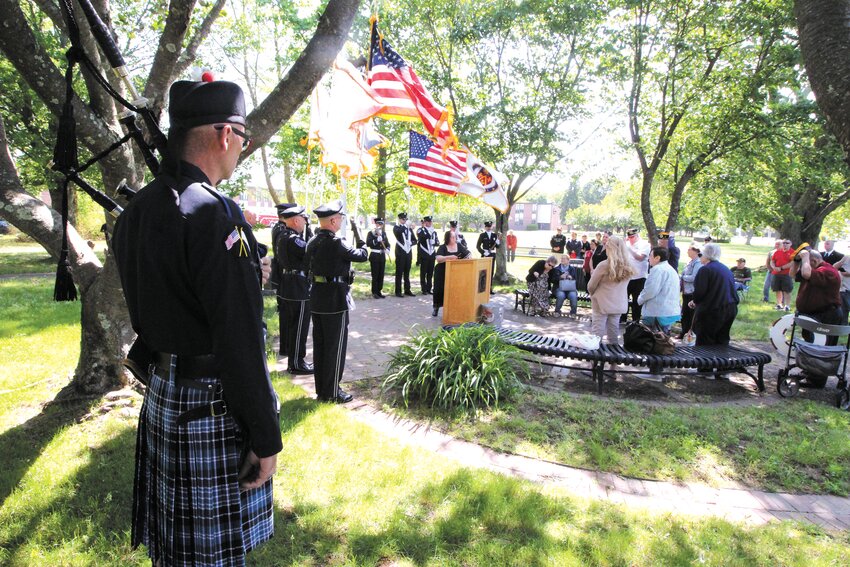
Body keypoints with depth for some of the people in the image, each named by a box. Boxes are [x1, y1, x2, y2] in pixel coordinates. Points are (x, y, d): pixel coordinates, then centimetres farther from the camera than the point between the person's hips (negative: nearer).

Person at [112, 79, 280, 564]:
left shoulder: (136, 211, 7)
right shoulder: (215, 214, -22)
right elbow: (239, 341, -24)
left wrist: (244, 278, 14)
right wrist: (266, 438, -16)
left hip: (162, 394, 9)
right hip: (211, 405, -9)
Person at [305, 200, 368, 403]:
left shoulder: (312, 242, 6)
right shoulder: (336, 243, -18)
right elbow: (362, 256, -9)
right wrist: (362, 245, 11)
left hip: (316, 299, 8)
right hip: (335, 301, -8)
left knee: (320, 346, 14)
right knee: (335, 347, 2)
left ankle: (320, 390, 24)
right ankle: (332, 392, 10)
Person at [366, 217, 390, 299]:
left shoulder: (384, 233, 13)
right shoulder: (371, 233, -4)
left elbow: (387, 243, 14)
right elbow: (368, 244, -16)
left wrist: (387, 249, -7)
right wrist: (377, 240, -27)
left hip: (382, 256, 5)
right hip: (374, 256, -5)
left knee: (381, 275, 8)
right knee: (375, 275, -3)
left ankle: (379, 291, 17)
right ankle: (374, 293, 4)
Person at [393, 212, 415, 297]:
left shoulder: (409, 228, 16)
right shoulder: (396, 227, 0)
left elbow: (414, 239, 16)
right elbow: (398, 232, -25)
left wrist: (411, 243, -4)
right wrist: (405, 226, -24)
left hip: (408, 252, 5)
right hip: (400, 252, -5)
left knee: (407, 273, 10)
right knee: (399, 273, -2)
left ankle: (407, 290, 17)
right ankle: (398, 291, 1)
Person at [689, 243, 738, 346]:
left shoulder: (705, 269, -12)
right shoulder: (726, 269, 13)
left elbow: (699, 292, -18)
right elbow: (732, 290, 17)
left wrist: (694, 302, 3)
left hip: (711, 311, -8)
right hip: (730, 309, 8)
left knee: (704, 344, 0)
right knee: (722, 341, 15)